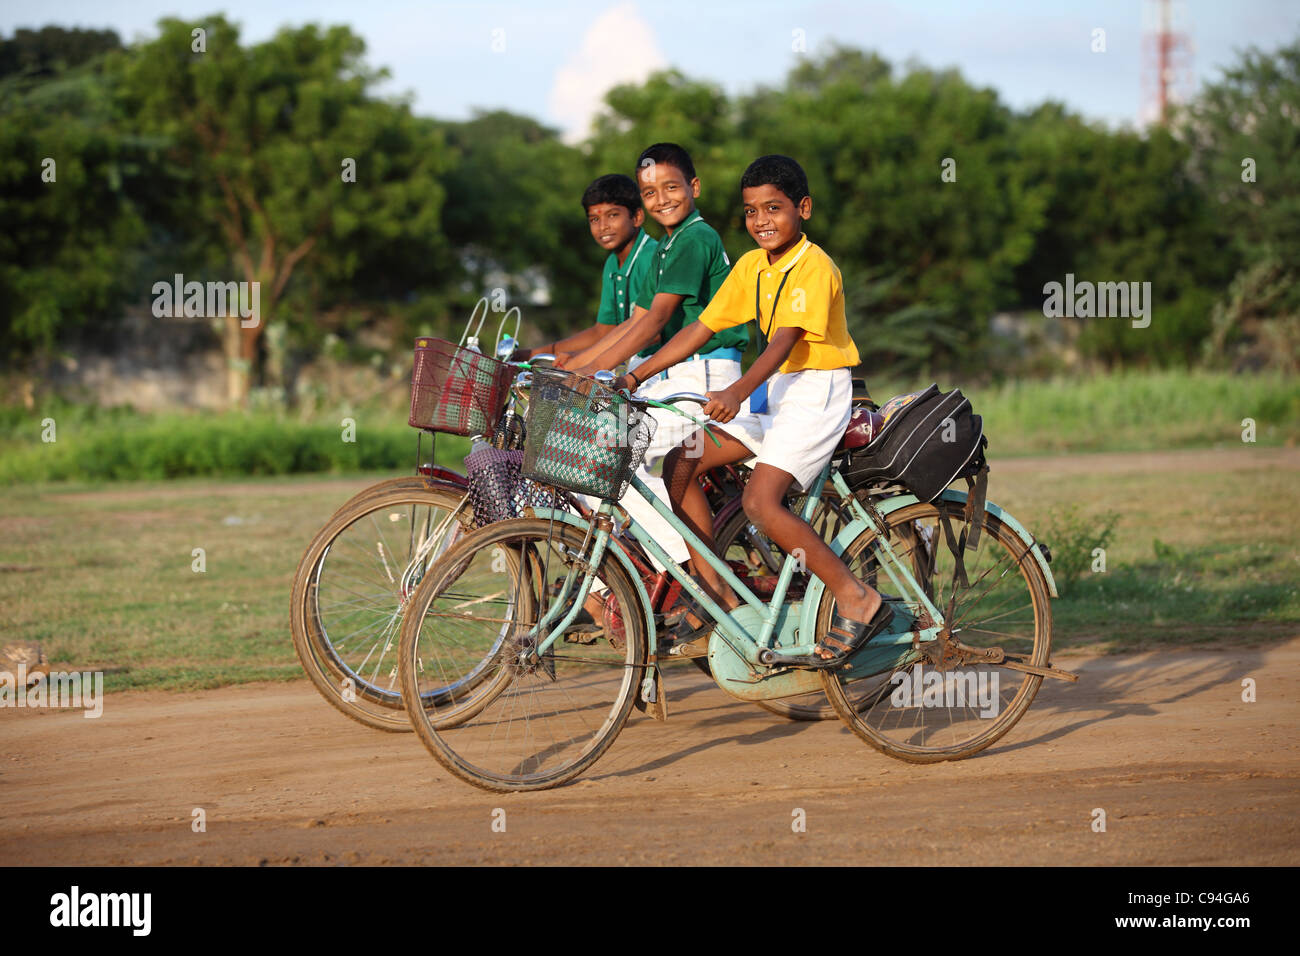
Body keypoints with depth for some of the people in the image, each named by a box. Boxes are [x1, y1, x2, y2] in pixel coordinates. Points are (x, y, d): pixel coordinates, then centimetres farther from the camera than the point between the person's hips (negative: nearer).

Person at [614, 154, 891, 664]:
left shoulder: (814, 268, -16)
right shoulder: (751, 267, 7)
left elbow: (784, 340, -29)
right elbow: (699, 330, 9)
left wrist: (737, 392, -44)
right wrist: (633, 377, 2)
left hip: (818, 394, -8)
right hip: (777, 395, 8)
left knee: (760, 500, -25)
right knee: (679, 465, -3)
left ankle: (857, 600, -16)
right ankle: (717, 594, 3)